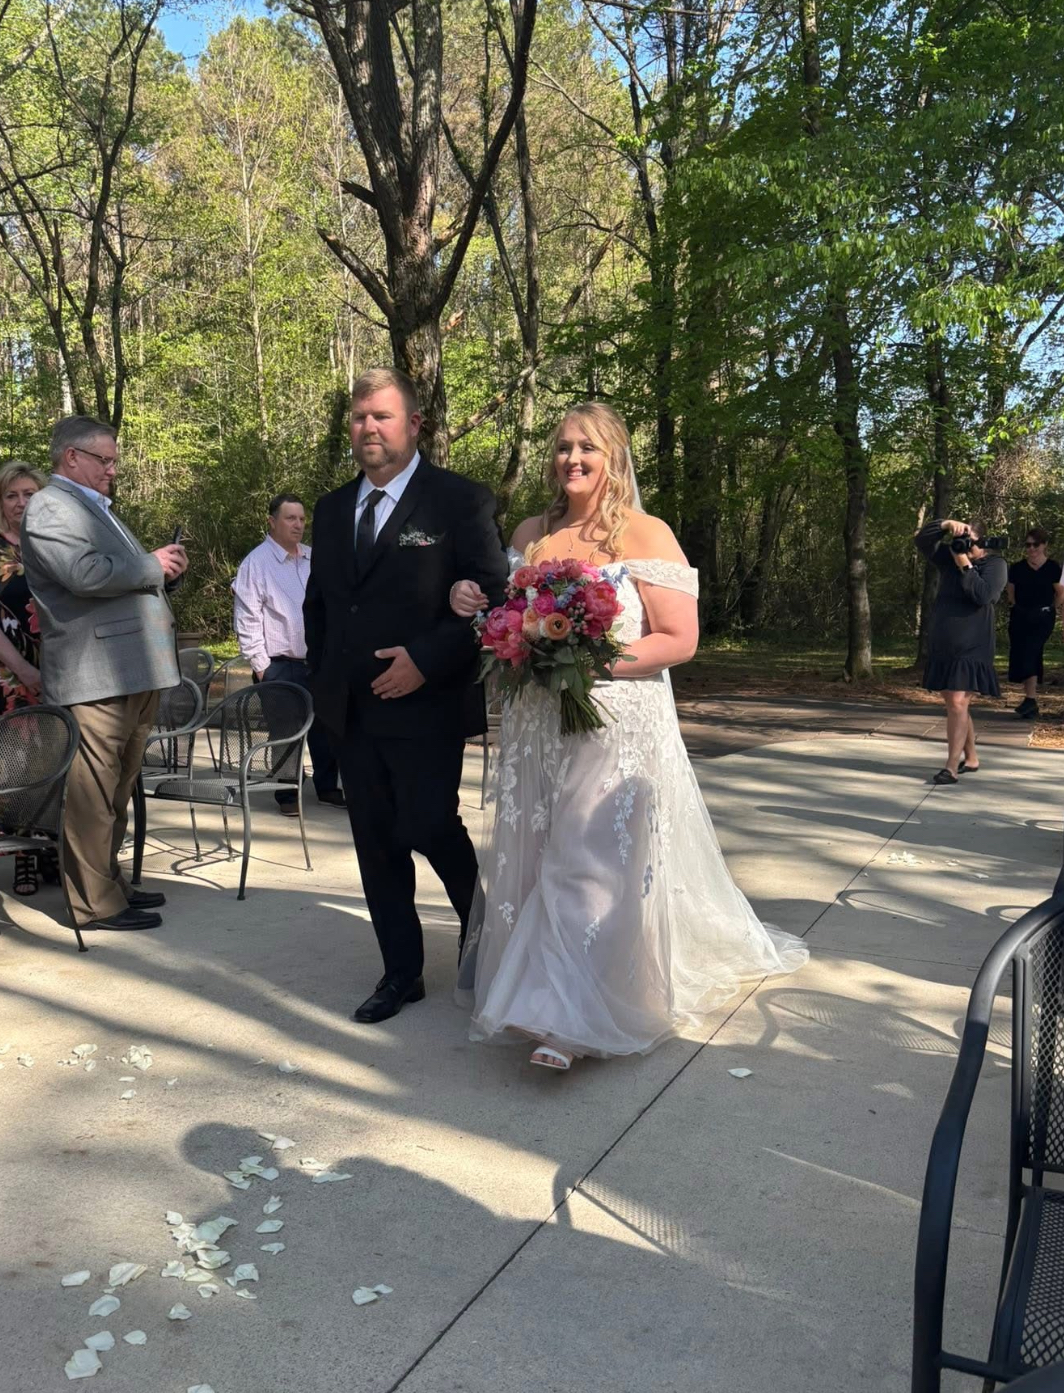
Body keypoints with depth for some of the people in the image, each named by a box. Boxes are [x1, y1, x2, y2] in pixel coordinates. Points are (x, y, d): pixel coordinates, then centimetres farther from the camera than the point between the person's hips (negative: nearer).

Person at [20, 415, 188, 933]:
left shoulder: (96, 507, 24)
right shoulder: (49, 508, -7)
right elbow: (86, 574, -22)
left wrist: (161, 568, 9)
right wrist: (152, 565, -9)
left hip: (132, 670, 10)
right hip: (95, 675, -10)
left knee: (116, 789, 16)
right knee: (92, 792, -4)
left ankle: (110, 883, 25)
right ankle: (95, 902, 2)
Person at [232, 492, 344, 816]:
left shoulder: (313, 559, 10)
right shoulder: (256, 562, -7)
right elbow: (247, 619, -8)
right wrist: (260, 664, -10)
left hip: (319, 659, 5)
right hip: (281, 664, -5)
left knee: (323, 725, 11)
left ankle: (327, 787, 25)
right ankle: (287, 795, 14)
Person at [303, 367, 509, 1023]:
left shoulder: (461, 500, -6)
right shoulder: (332, 509, 13)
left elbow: (494, 598, -12)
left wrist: (427, 661, -17)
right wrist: (324, 679, 13)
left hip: (425, 706, -6)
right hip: (351, 711, 6)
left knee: (430, 829, -3)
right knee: (377, 844, 10)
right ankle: (402, 973, 23)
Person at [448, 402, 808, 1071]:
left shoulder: (646, 534, -7)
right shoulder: (532, 534, 9)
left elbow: (680, 639, -11)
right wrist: (471, 601, -2)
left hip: (617, 726, -5)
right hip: (537, 727, 5)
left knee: (595, 861, -5)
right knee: (539, 855, 10)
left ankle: (576, 1019, 2)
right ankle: (545, 988, 27)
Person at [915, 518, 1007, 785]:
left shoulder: (995, 565, -2)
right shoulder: (950, 557, 11)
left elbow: (982, 595, -17)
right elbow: (922, 540, 3)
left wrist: (965, 566, -15)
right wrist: (946, 524, -13)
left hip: (971, 649, -6)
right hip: (943, 646, 6)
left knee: (958, 704, -14)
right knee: (953, 705, 12)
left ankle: (951, 768, -15)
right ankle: (971, 759, 26)